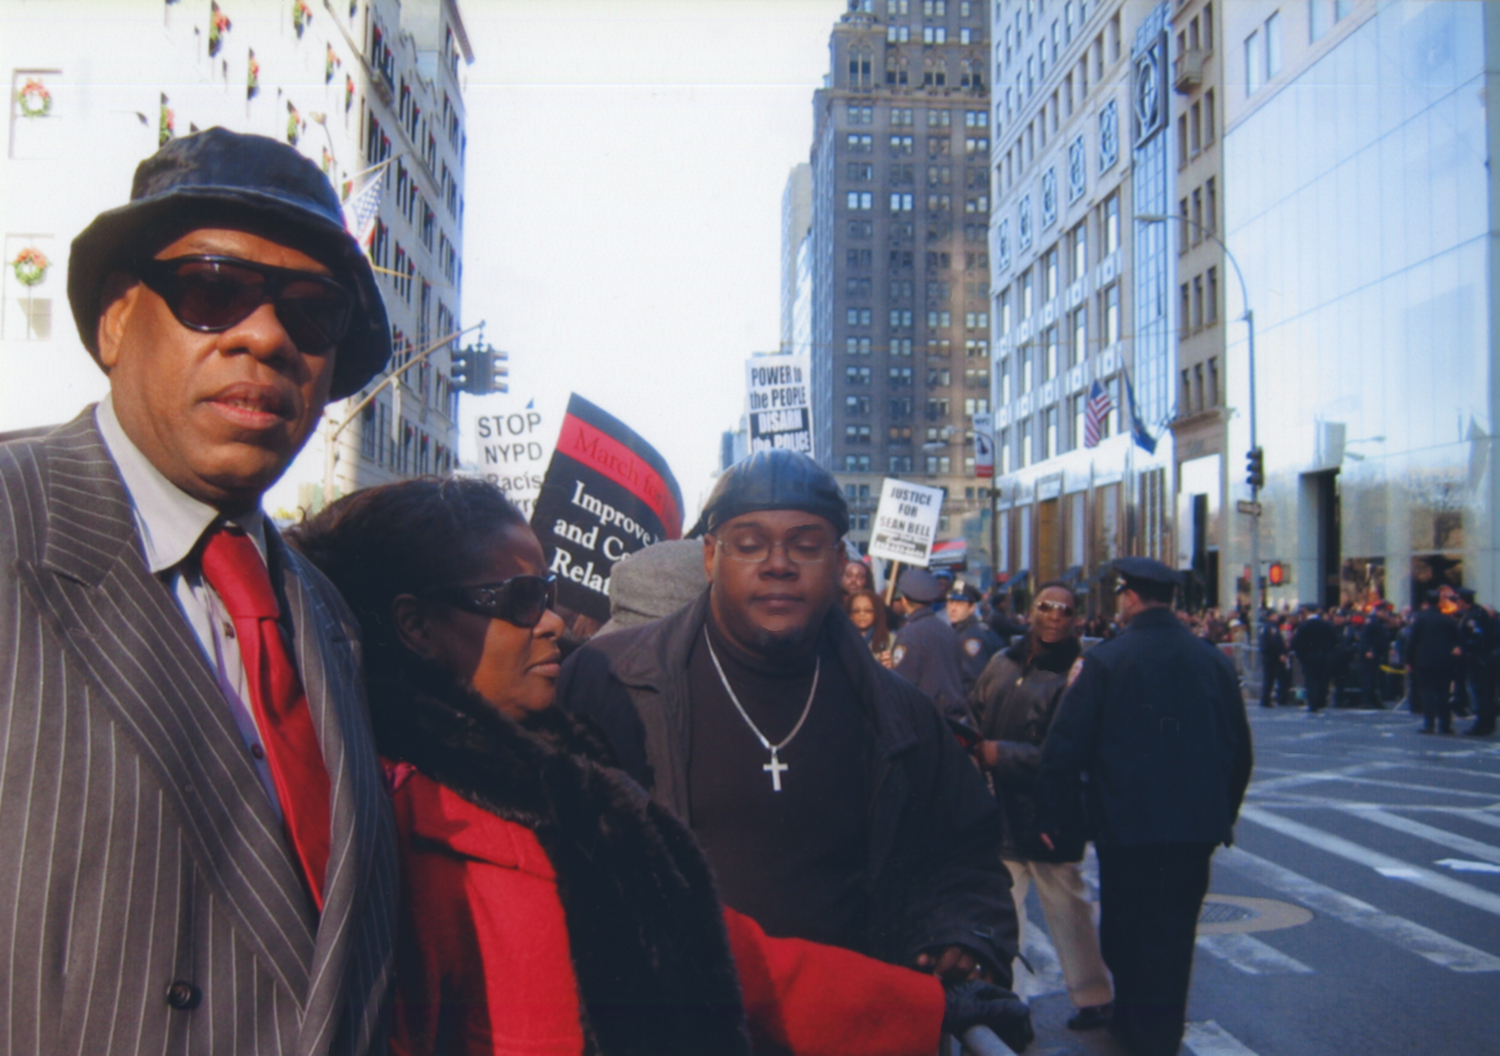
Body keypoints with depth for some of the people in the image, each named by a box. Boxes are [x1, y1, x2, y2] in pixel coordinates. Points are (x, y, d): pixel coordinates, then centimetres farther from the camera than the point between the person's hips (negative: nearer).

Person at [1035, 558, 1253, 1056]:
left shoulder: (1105, 660, -12)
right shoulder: (1213, 660, 0)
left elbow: (1066, 747, -12)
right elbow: (1239, 748, 8)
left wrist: (1049, 817, -2)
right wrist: (1224, 813, 21)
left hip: (1127, 824, -4)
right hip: (1198, 825, 4)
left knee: (1127, 928, 12)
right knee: (1175, 931, 16)